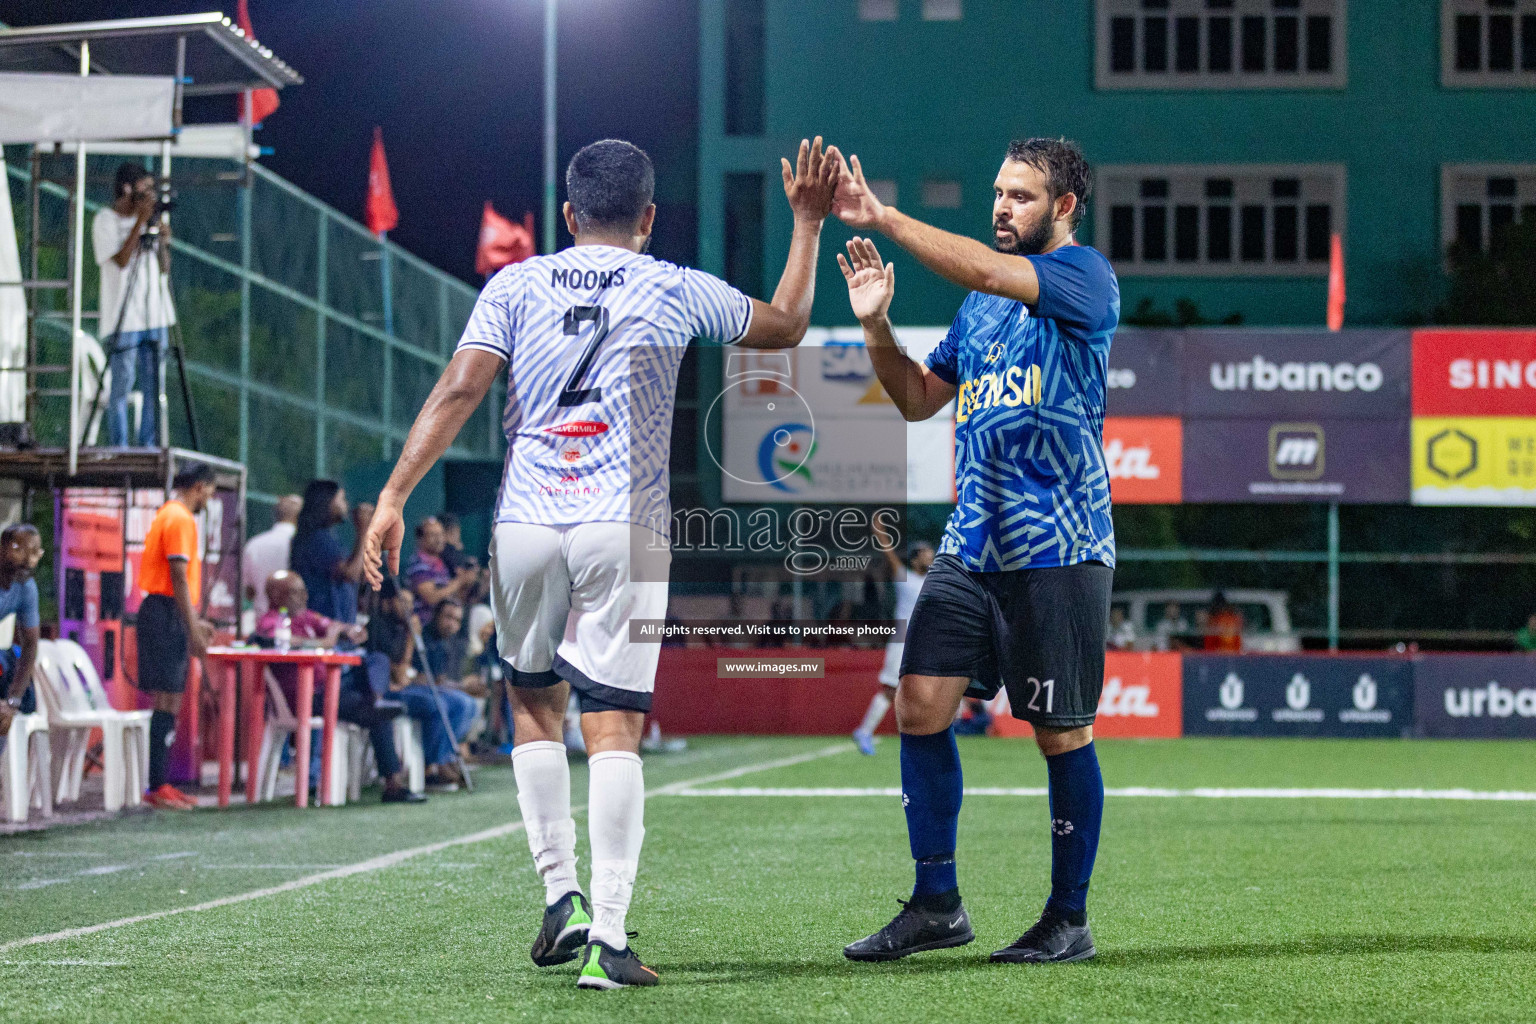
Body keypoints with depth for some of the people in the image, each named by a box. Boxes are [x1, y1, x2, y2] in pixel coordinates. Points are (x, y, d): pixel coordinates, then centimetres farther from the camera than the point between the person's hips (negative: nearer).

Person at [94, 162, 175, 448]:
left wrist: (163, 241, -5)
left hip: (154, 315, 6)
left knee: (152, 386, 3)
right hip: (123, 317, -6)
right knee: (122, 384, -4)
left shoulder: (151, 218, 14)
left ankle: (147, 446, 6)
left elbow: (165, 269, 13)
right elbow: (121, 260, -16)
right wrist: (140, 222, -16)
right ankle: (118, 448, 0)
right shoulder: (106, 220, -3)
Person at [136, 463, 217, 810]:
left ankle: (160, 784, 13)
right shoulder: (181, 520, -12)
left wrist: (195, 622, 26)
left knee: (169, 700, 11)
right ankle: (157, 787, -11)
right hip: (167, 617, -10)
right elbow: (179, 578, -18)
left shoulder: (167, 516, 20)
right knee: (167, 700, -10)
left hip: (160, 613, 10)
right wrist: (192, 630, -18)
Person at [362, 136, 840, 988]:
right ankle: (607, 938, -12)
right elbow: (785, 325, 23)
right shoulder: (676, 292, 7)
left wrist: (395, 495, -4)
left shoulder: (516, 286, 7)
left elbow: (460, 389, -4)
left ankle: (562, 897, 14)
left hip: (524, 527, 2)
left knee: (535, 702, 21)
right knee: (614, 728, -5)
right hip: (622, 532, -2)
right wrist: (807, 223, 33)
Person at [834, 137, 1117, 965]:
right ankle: (935, 904, 6)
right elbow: (918, 399, 21)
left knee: (1061, 733, 1)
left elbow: (987, 272, -23)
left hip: (1057, 552, -7)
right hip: (970, 546, 7)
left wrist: (883, 218, -22)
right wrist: (877, 325, 5)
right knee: (920, 705, -3)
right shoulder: (980, 303, 18)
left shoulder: (1083, 276, -6)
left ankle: (1069, 920, 12)